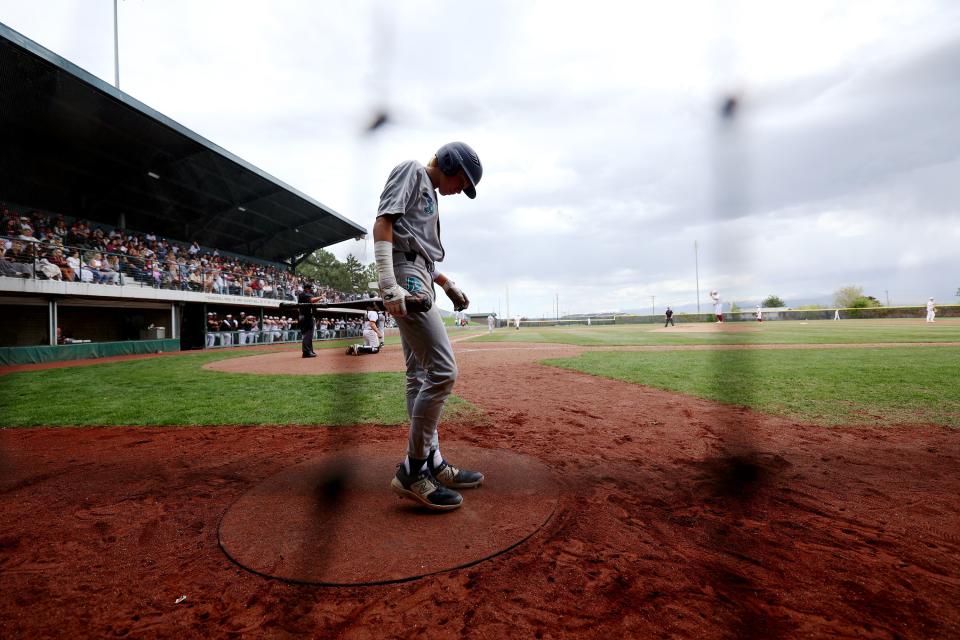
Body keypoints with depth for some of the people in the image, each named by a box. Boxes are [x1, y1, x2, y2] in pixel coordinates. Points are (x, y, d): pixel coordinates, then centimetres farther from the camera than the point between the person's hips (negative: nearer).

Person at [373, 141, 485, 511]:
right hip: (406, 275, -11)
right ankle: (411, 472, -8)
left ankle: (432, 464, 17)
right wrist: (389, 285, -25)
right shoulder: (412, 171, 1)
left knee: (420, 374, 8)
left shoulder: (430, 194, 28)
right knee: (443, 369, -17)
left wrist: (448, 285, 23)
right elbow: (383, 223, -13)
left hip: (419, 282, 11)